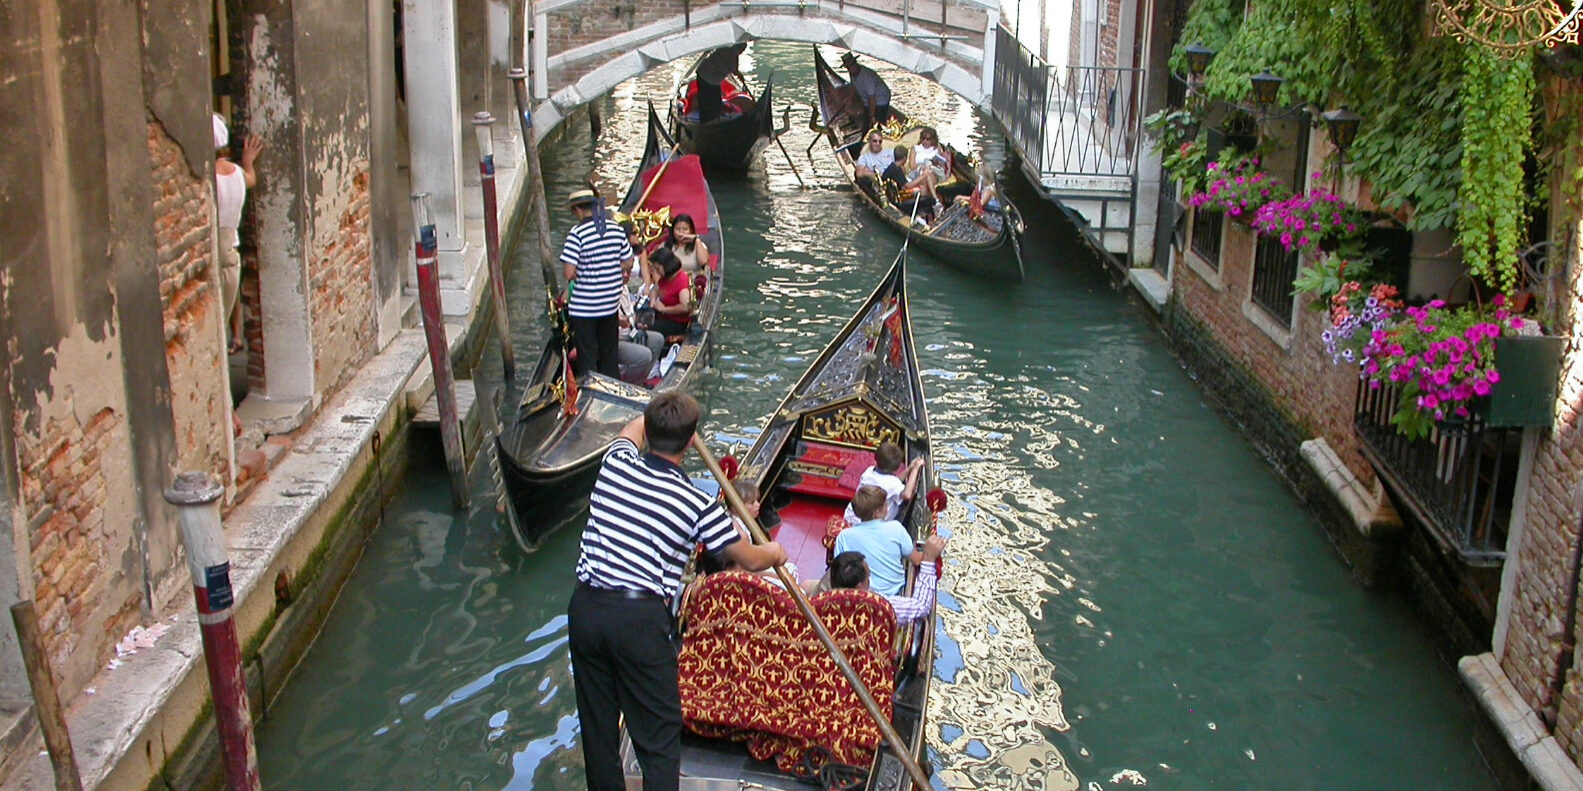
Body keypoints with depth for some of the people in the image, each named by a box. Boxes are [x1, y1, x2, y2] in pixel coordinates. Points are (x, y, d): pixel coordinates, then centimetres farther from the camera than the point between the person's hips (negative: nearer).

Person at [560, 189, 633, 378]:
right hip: (611, 302, 5)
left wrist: (581, 273, 1)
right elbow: (628, 263, 7)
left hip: (583, 307, -5)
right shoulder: (616, 229, 0)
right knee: (609, 351, 19)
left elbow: (569, 273, -20)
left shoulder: (577, 233, -17)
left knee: (586, 355, 6)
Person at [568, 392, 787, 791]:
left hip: (585, 608, 5)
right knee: (658, 738, 4)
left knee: (597, 727, 18)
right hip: (641, 619, -5)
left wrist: (658, 415, 49)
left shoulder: (616, 462, 2)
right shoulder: (698, 504, -8)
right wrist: (775, 553, 27)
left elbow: (633, 428, 29)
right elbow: (750, 559, 4)